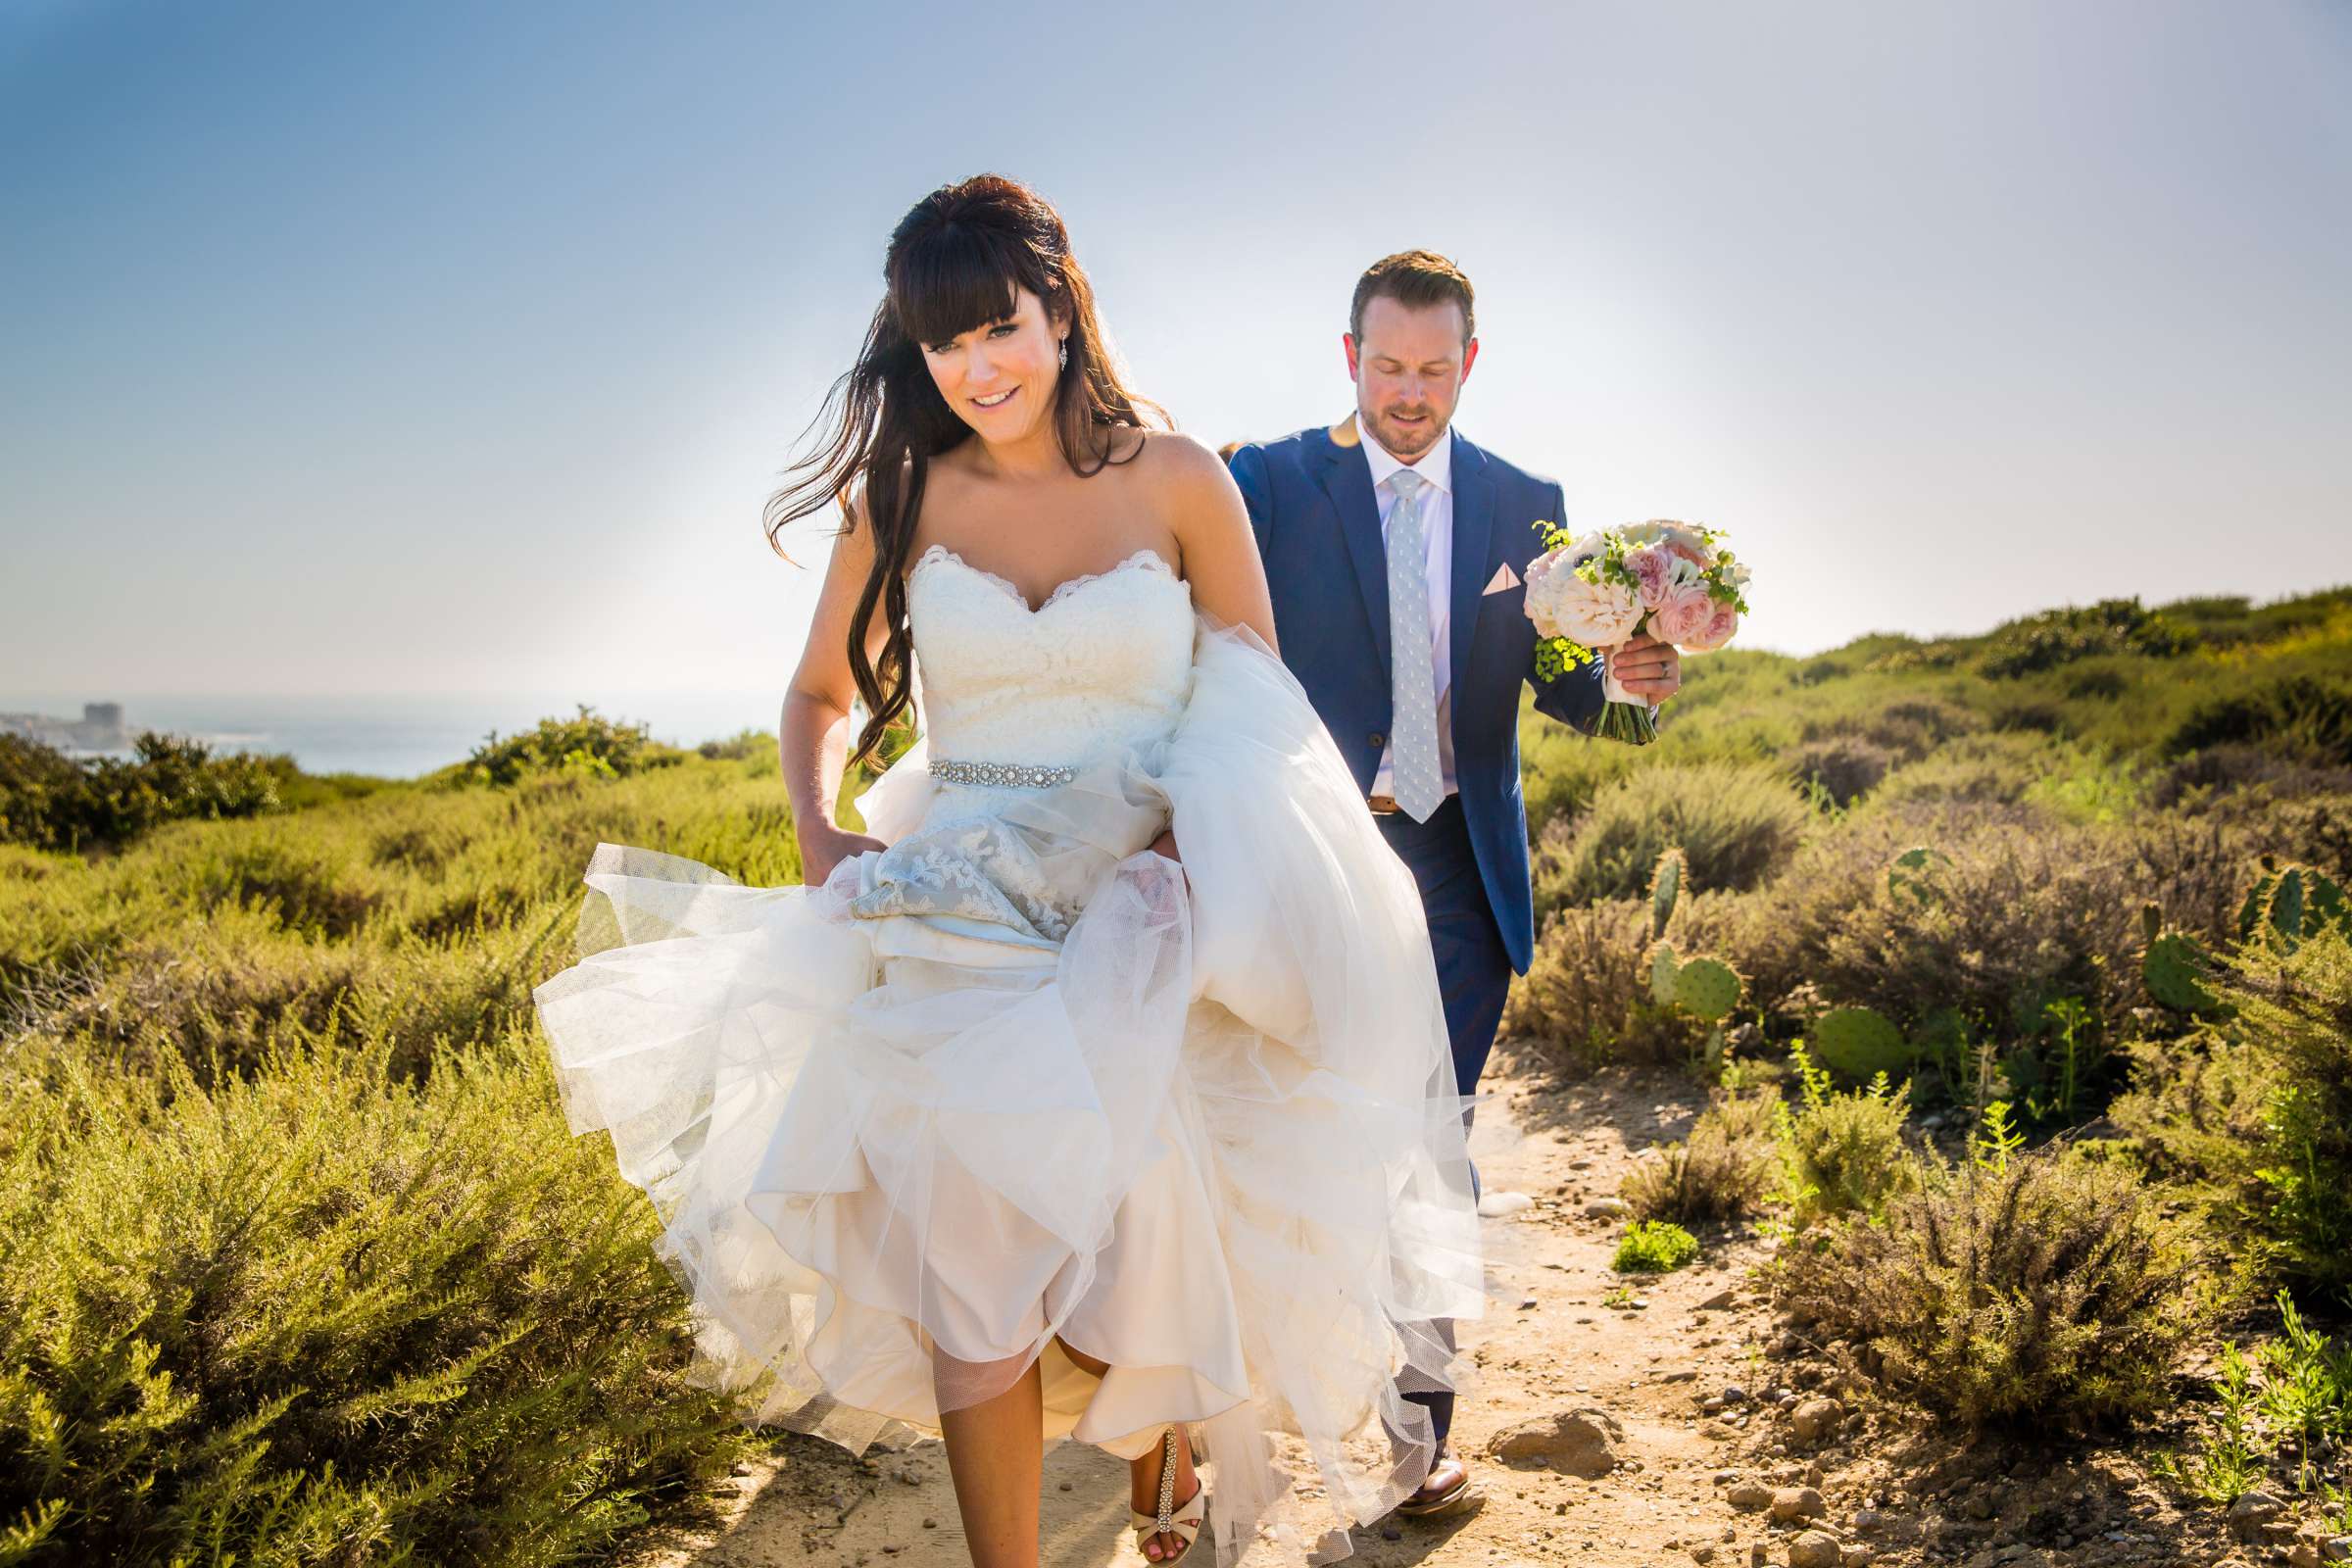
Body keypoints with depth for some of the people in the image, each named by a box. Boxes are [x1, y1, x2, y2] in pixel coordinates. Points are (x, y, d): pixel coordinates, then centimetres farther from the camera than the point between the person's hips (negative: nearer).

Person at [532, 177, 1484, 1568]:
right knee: (973, 1258, -4)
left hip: (1144, 924, -1)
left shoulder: (1176, 480, -2)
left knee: (1144, 1252, 8)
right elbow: (823, 693, 13)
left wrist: (1191, 841, -13)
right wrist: (822, 836, -5)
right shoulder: (904, 496, 2)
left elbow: (1265, 707, 4)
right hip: (955, 918, 1)